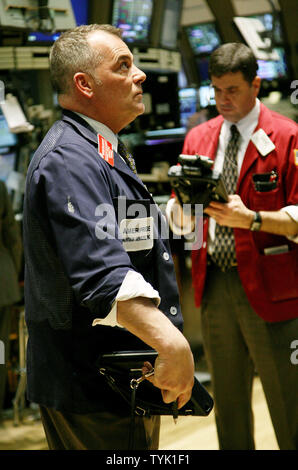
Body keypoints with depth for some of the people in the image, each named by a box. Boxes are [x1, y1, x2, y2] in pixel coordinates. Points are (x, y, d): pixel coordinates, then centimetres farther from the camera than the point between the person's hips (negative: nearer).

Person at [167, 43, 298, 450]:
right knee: (228, 402, 17)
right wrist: (185, 202, -11)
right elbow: (180, 218, 12)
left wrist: (251, 218, -25)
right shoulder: (197, 138, 12)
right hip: (213, 284, 5)